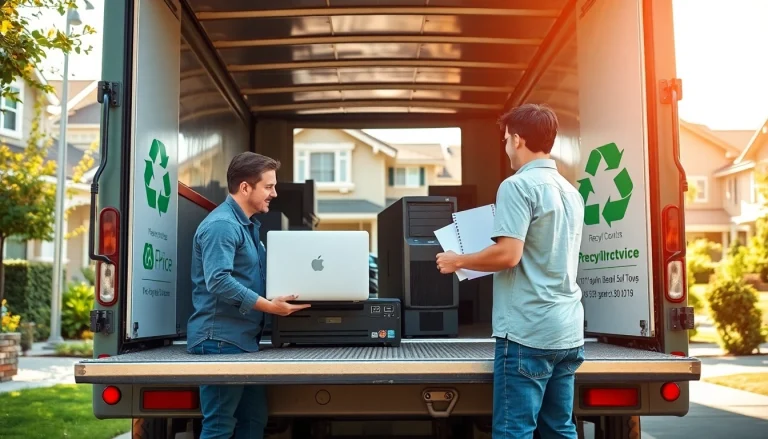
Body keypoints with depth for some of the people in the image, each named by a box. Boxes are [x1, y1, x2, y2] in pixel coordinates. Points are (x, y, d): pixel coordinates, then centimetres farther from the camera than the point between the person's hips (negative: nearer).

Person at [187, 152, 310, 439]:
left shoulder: (249, 225, 18)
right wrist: (268, 306, -26)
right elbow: (218, 280, -27)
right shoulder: (222, 225, -16)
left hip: (244, 339, 10)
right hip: (221, 340, -10)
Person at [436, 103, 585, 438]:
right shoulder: (570, 191, 15)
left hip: (527, 332, -8)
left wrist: (458, 261, -4)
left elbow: (508, 255, -20)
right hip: (567, 332, 8)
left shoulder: (518, 186, -11)